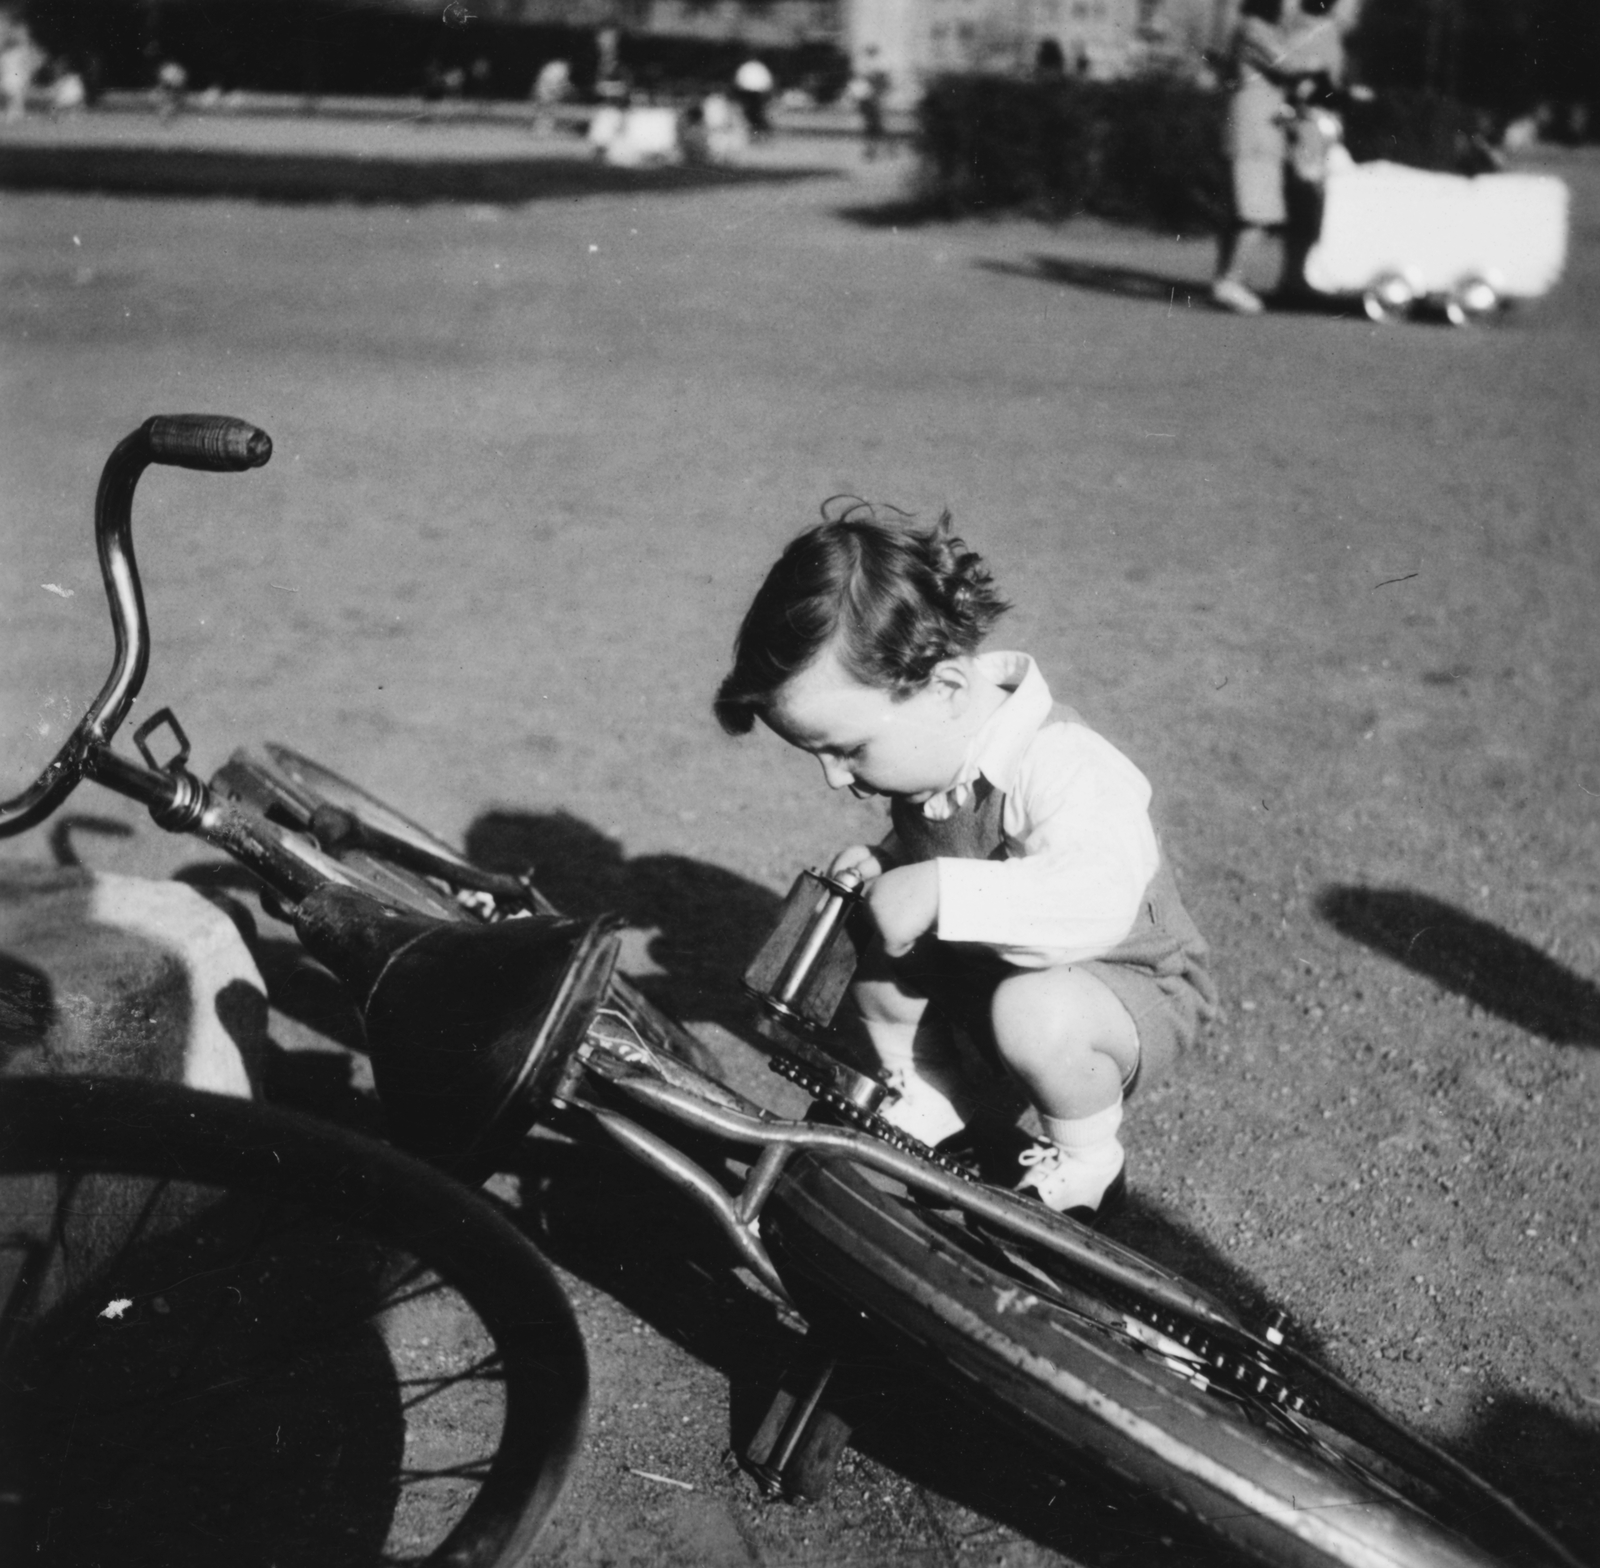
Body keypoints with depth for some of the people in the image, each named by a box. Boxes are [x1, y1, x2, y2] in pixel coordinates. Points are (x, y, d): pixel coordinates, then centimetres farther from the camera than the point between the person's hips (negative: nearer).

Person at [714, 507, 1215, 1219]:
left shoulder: (1062, 766, -34)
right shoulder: (919, 752, -8)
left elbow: (1096, 902, -50)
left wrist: (938, 892, -52)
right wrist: (882, 865, -10)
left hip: (1131, 983, -8)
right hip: (988, 969, 8)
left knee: (1033, 1015, -36)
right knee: (873, 970, -6)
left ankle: (1086, 1162, -5)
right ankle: (940, 1129, 15)